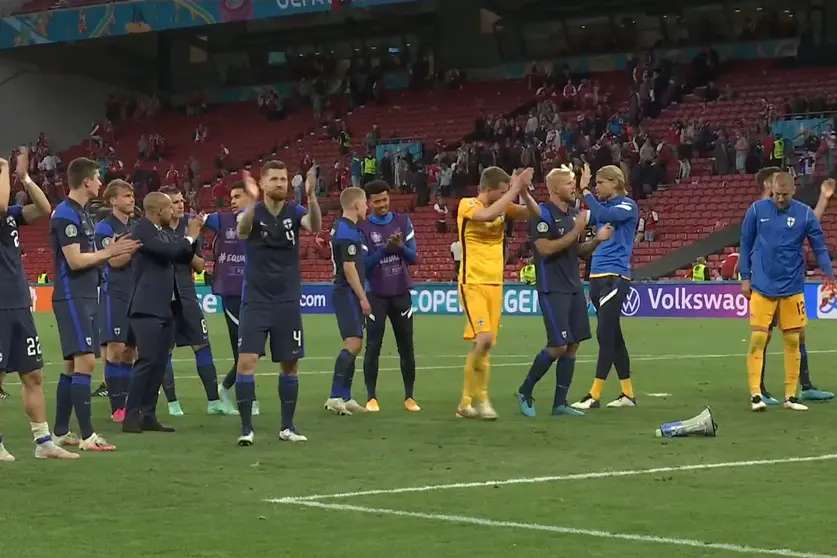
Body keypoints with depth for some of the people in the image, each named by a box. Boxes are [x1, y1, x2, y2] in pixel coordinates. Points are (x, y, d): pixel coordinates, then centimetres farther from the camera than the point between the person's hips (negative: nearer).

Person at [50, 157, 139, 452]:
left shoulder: (82, 213, 15)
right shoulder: (66, 214, -14)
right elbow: (75, 260, -20)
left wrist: (112, 251, 6)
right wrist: (110, 252, -11)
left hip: (85, 298, 10)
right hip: (72, 298, -10)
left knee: (73, 364, 11)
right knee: (85, 361, -13)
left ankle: (61, 432, 17)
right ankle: (87, 436, -14)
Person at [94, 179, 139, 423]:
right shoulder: (104, 227, -4)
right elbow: (115, 260, -13)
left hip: (136, 294, 6)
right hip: (115, 294, -6)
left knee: (131, 351, 6)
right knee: (115, 349, -11)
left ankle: (128, 403, 11)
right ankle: (116, 408, -8)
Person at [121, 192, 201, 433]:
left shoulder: (164, 233, 17)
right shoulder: (141, 230, -11)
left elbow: (184, 257, 22)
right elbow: (168, 251, -23)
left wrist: (192, 236, 7)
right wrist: (189, 237, -7)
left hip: (166, 307, 9)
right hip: (148, 307, -9)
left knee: (160, 363, 7)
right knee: (147, 361, -14)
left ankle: (148, 415, 10)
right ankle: (131, 416, -12)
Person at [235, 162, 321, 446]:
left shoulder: (294, 212, -1)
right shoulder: (254, 212, -6)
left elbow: (315, 226, -22)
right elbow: (242, 231, -29)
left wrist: (311, 196, -42)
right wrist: (252, 200, -48)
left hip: (288, 302, 2)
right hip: (256, 302, -2)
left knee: (290, 365, 8)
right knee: (246, 362, -11)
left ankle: (287, 426, 20)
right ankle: (246, 428, -5)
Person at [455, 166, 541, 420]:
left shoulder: (503, 207, 9)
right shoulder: (467, 205, -9)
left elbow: (535, 213, 5)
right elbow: (488, 214, -31)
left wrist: (523, 191, -11)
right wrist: (515, 189, -26)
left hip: (495, 284, 7)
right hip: (473, 284, -7)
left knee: (482, 346, 6)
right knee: (483, 338, -21)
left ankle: (466, 403, 14)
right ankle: (481, 397, -9)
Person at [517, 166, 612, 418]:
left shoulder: (573, 214, 13)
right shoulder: (543, 213, -12)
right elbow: (545, 248, -22)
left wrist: (597, 240, 2)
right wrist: (576, 231, -21)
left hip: (573, 287, 8)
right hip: (552, 290, -8)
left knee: (573, 345, 5)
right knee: (558, 345, -11)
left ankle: (560, 403, 10)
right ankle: (525, 392, 7)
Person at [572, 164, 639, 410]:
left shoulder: (627, 205, -6)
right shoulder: (604, 206, 17)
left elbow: (603, 215, -24)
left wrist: (585, 190, -19)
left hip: (615, 277, -8)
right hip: (597, 276, 8)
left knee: (605, 335, -10)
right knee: (613, 336, 10)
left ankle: (594, 396, -11)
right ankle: (627, 394, 15)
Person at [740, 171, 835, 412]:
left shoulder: (805, 214, -1)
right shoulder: (757, 210, -1)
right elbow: (746, 245, 6)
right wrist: (745, 277, 3)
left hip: (792, 288, 1)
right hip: (762, 287, -1)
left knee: (793, 341, 4)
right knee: (758, 339, -7)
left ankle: (790, 396, 12)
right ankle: (755, 394, -5)